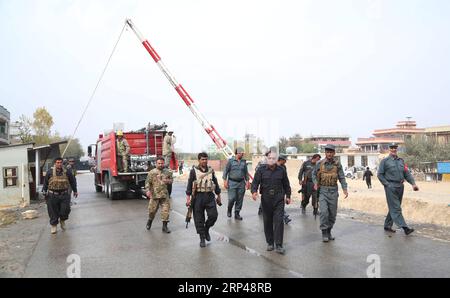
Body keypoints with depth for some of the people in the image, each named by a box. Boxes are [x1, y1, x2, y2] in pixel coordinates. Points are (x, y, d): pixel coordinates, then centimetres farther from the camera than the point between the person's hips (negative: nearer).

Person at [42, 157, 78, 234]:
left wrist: (75, 191, 18)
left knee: (65, 210, -5)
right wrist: (44, 191, 5)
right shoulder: (50, 172, 0)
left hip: (64, 195, 1)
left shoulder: (67, 172, 3)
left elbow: (72, 181, 14)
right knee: (53, 211, 3)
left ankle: (62, 220, 25)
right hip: (52, 195, 0)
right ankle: (54, 225, 19)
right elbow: (45, 182, 10)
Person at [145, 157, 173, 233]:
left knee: (165, 210, -2)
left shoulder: (167, 172, 7)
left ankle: (165, 226, 8)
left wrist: (168, 181, -6)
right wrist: (148, 190, -19)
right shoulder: (152, 172, -2)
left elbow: (171, 179, 17)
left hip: (165, 195, 2)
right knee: (152, 210, 9)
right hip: (154, 195, -2)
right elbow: (147, 182, -5)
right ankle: (149, 221, 38)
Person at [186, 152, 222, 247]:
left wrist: (218, 196, 15)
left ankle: (206, 229, 20)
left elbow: (216, 183, 15)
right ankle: (202, 238, 16)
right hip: (198, 197, -2)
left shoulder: (211, 170, 9)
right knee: (199, 219, 2)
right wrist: (188, 198, -7)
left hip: (210, 196, 2)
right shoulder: (194, 171, -1)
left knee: (213, 215, -9)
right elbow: (189, 185, -2)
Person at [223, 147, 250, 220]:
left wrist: (247, 181, 9)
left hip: (241, 183, 4)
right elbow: (226, 171, -1)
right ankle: (229, 210, 20)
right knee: (232, 198, -8)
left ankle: (237, 214, 16)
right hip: (232, 182, -4)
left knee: (240, 199, 4)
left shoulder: (244, 161, 8)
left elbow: (246, 172, 15)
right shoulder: (231, 160, -2)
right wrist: (225, 181, -7)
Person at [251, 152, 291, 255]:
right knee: (267, 222, 7)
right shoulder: (261, 170, 2)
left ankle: (279, 245, -1)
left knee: (279, 221, -6)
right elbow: (255, 182, -4)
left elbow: (286, 184, 16)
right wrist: (254, 191, -22)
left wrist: (288, 196, 17)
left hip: (279, 200, 0)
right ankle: (270, 243, 22)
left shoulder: (281, 170, 6)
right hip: (266, 200, 0)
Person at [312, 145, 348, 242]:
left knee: (332, 213, 8)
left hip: (333, 191, 2)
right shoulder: (320, 164, 0)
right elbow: (314, 174, 13)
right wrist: (315, 183, -4)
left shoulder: (337, 165, 2)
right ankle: (324, 232, -2)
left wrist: (345, 189, -10)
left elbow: (342, 178, 3)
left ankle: (329, 231, 25)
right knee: (324, 211, -13)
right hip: (322, 191, -2)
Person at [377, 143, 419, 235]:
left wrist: (413, 183, -3)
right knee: (396, 208, -10)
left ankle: (387, 226, 21)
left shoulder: (401, 161, 15)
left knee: (393, 208, 11)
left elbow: (407, 174, 10)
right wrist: (387, 184, -10)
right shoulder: (385, 161, 0)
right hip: (391, 187, -6)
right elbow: (380, 175, -2)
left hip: (400, 186, 6)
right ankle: (405, 227, -14)